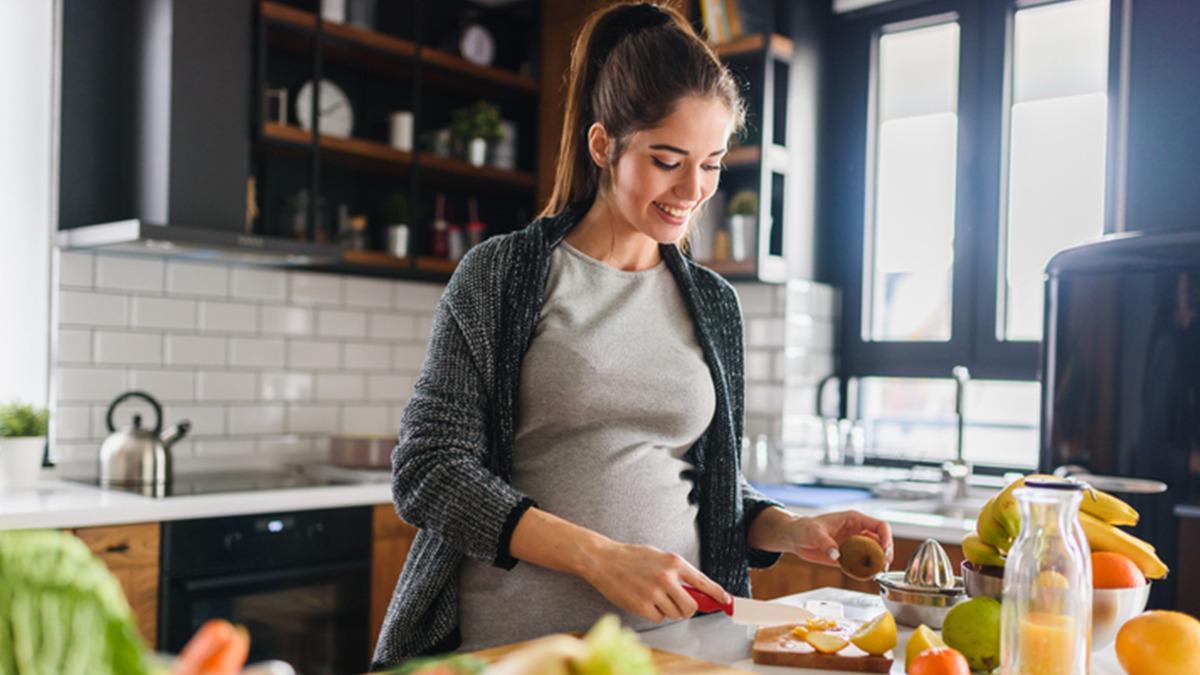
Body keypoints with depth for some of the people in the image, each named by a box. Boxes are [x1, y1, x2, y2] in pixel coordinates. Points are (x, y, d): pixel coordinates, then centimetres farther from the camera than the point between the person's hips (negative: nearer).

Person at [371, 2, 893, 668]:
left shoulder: (713, 303, 8)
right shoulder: (500, 275, -6)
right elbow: (430, 469, -11)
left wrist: (789, 530, -5)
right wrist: (599, 557, -20)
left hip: (666, 636, 4)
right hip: (511, 639, -4)